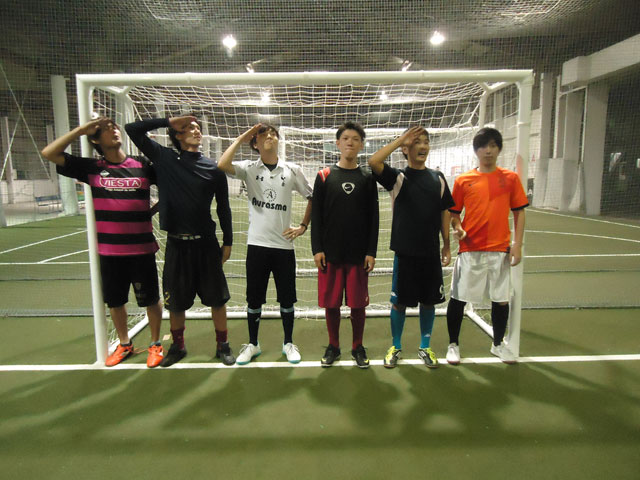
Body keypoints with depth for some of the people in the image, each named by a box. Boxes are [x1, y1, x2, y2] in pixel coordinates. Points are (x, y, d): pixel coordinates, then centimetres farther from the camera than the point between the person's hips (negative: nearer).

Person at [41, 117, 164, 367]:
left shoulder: (143, 166, -1)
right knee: (115, 301, 15)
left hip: (142, 249, -2)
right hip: (109, 251, 2)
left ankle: (155, 344, 28)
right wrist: (81, 129, -4)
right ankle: (124, 344, 36)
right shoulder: (92, 168, 2)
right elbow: (49, 153, -2)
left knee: (150, 299, 7)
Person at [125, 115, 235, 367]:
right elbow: (132, 129, 3)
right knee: (175, 300, 12)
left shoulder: (214, 168, 1)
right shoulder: (164, 158, 2)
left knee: (217, 298, 7)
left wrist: (228, 242, 4)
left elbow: (223, 207, 6)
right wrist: (169, 121, 0)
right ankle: (177, 346, 32)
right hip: (176, 243, 1)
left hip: (206, 243, 0)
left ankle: (223, 345, 24)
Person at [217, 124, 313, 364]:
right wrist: (241, 138, -8)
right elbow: (222, 165, -19)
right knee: (254, 299, 9)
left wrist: (303, 226, 5)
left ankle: (288, 343, 29)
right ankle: (252, 344, 28)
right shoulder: (249, 168, 0)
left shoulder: (292, 170, 4)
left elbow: (311, 197, 13)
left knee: (287, 299, 10)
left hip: (284, 244, 1)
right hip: (257, 244, 0)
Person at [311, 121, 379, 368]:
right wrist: (317, 249, -4)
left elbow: (373, 218, 5)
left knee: (358, 303, 6)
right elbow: (316, 215, 2)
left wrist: (371, 251, -2)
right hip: (330, 252, 0)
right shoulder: (324, 176, 4)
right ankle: (333, 346, 25)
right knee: (331, 303, 6)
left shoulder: (367, 178, 6)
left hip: (359, 253, 0)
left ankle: (358, 347, 25)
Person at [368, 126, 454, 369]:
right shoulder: (398, 177, -3)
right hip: (405, 252, -3)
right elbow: (373, 161, -22)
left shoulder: (438, 178, 7)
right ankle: (396, 347, 26)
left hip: (431, 253, 3)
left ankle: (425, 347, 30)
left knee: (429, 301, 12)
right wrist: (400, 139, -15)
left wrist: (446, 246, 10)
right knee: (399, 301, 7)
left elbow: (445, 212, 12)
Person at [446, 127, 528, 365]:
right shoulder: (463, 180, 1)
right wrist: (457, 227, -13)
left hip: (500, 250, 1)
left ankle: (498, 344, 32)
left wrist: (517, 244, -2)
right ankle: (453, 344, 21)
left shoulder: (510, 178, 4)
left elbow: (519, 212, 6)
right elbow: (454, 212, 8)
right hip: (470, 250, -1)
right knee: (458, 298, 3)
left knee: (501, 299, 11)